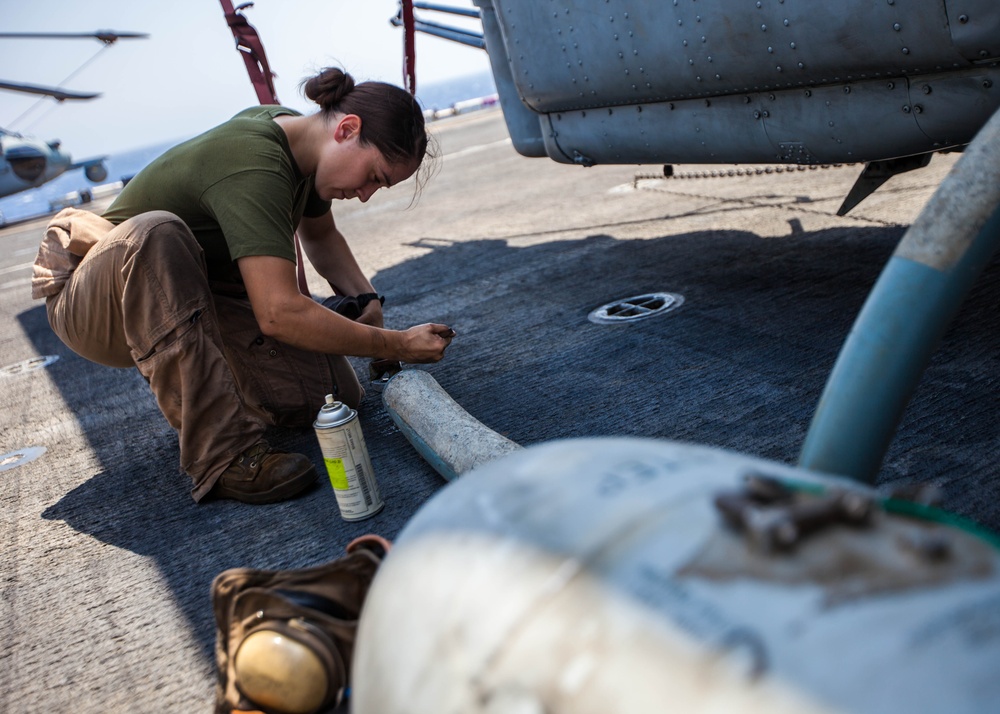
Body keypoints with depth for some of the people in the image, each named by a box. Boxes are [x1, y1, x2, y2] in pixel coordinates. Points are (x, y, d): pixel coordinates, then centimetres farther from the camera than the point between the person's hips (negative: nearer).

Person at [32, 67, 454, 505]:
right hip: (95, 306, -7)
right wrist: (397, 346, -30)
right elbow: (279, 314, -39)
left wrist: (365, 299, -2)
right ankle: (223, 456, -36)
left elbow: (319, 235, 16)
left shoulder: (298, 138, -3)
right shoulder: (253, 167, -31)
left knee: (337, 394, -13)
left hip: (194, 301, 7)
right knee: (156, 232, -42)